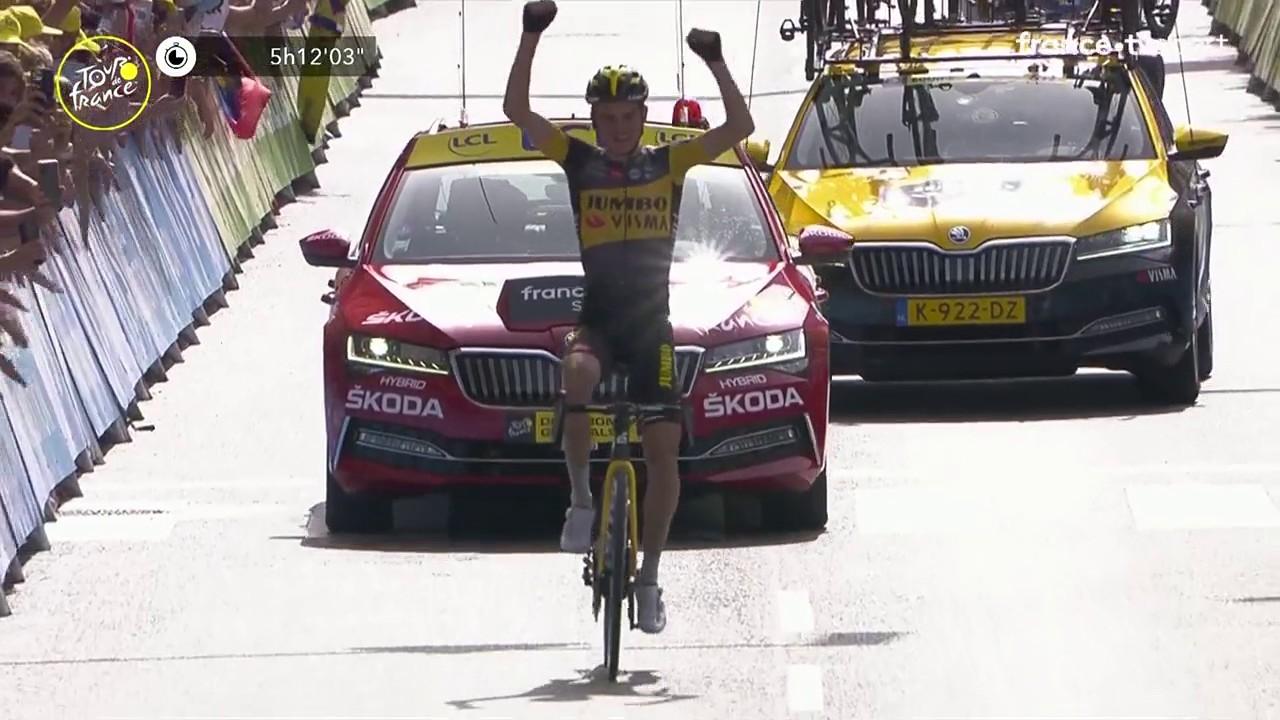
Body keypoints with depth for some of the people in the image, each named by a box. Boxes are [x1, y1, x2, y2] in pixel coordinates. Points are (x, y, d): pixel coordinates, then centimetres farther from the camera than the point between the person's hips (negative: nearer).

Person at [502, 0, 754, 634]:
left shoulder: (668, 164, 3)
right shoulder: (579, 161, 3)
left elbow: (739, 128, -6)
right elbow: (517, 111, -6)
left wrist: (715, 62, -17)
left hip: (651, 324, 1)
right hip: (595, 318, -1)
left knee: (663, 449, -2)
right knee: (577, 375, -36)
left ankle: (649, 576, 11)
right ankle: (580, 497, -18)